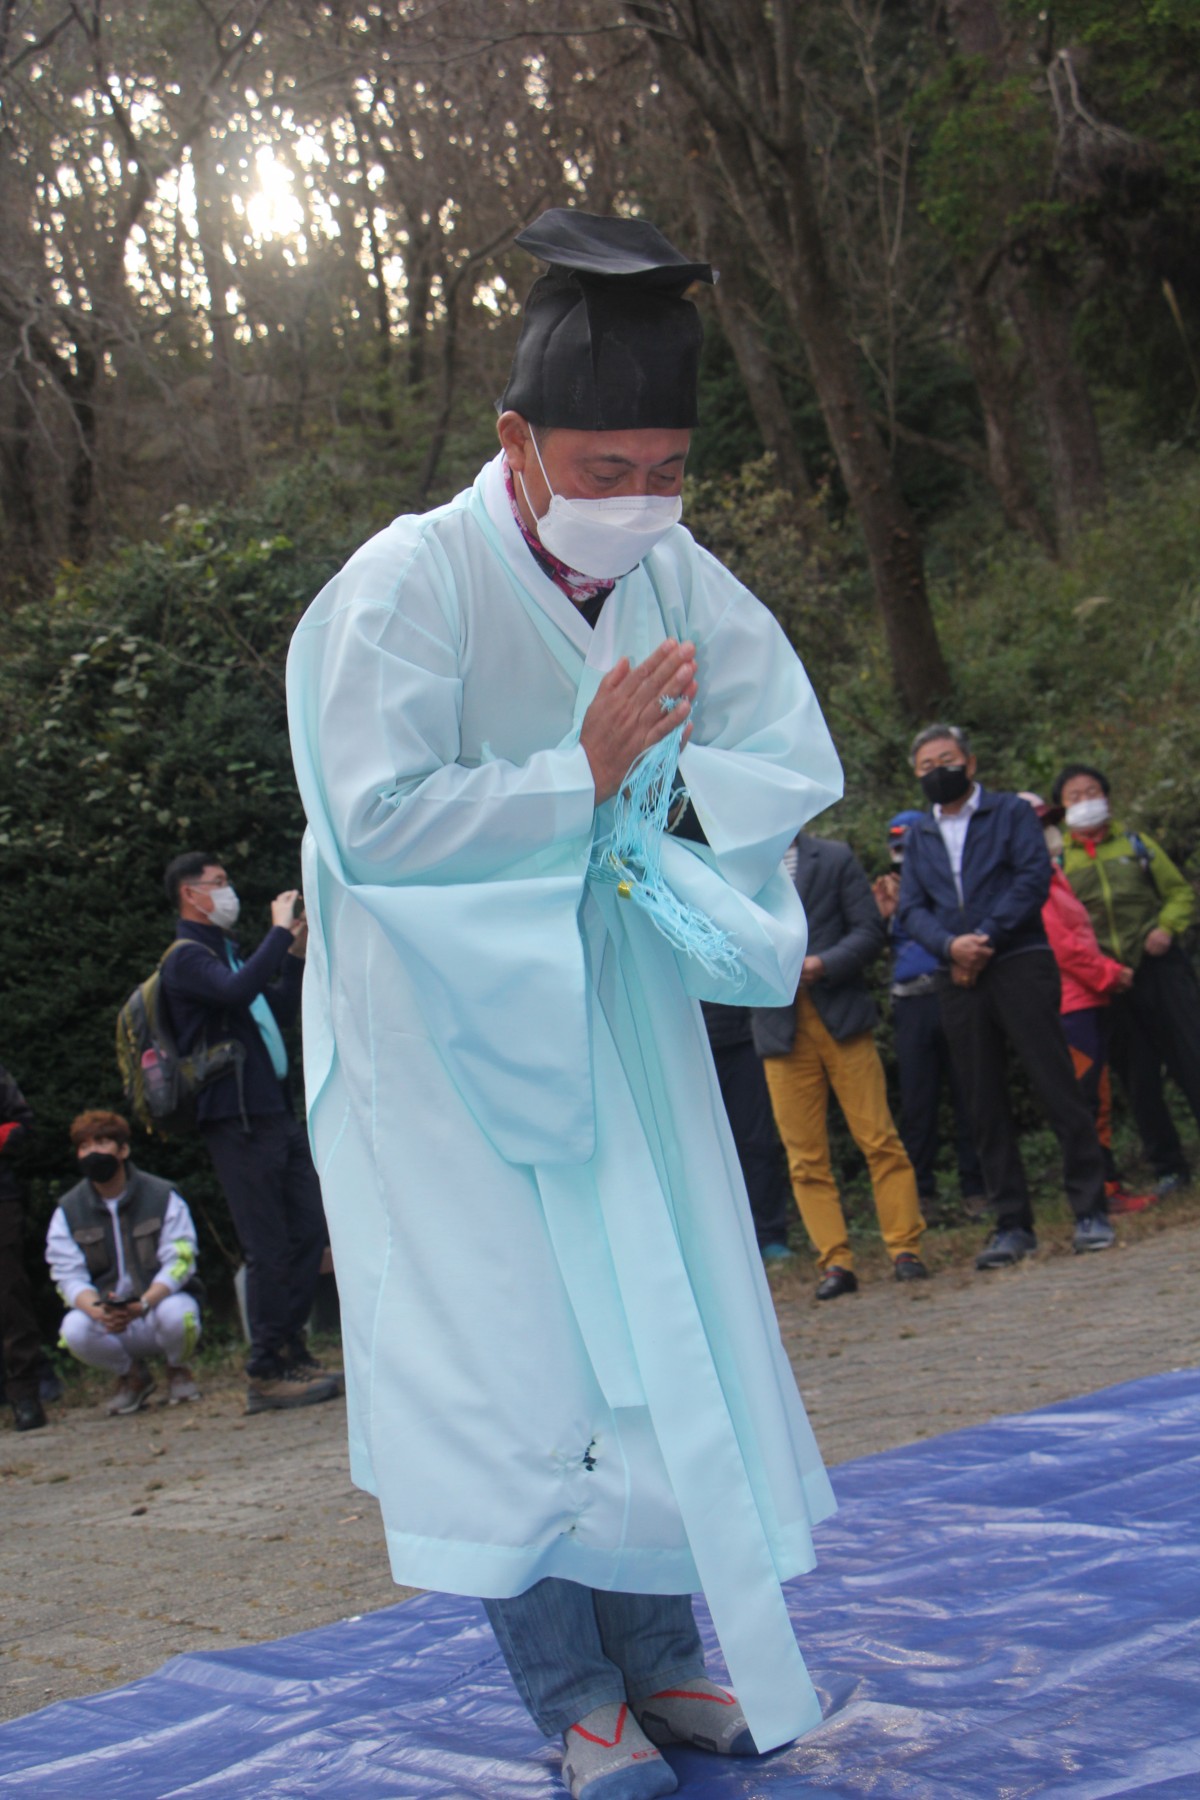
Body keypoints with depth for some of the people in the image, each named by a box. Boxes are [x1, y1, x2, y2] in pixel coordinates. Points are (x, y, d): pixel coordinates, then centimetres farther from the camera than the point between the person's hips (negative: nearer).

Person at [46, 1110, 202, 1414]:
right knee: (75, 1330, -31)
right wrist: (97, 1311, -31)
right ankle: (131, 1375, 3)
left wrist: (143, 1304, -33)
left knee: (175, 1314, -37)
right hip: (108, 1321, 2)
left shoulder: (163, 1196, -5)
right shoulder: (68, 1210, 1)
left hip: (160, 1302, -2)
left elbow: (179, 1262, -14)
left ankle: (178, 1370, 2)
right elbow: (69, 1275, -8)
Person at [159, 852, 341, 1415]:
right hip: (237, 1119, -9)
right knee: (268, 1247, -9)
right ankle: (265, 1374, -4)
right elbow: (237, 992, -26)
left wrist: (296, 952, 19)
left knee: (309, 1231, 8)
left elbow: (277, 1012, 28)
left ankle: (291, 1353, 16)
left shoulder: (226, 951, 24)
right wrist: (279, 932, -18)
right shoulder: (187, 958, -6)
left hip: (276, 1112, 9)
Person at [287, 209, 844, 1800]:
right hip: (442, 1027, -5)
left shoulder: (679, 580, -5)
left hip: (615, 1009, 5)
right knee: (507, 1353, -5)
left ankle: (659, 1661, 18)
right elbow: (373, 822, -26)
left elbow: (797, 763, -2)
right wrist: (588, 778, -24)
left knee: (665, 1323, 6)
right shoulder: (405, 586, -21)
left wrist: (664, 796, -21)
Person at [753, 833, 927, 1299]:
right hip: (781, 1028, 2)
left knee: (879, 1139, -4)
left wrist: (824, 964, -14)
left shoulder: (835, 858, 7)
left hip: (841, 1016, -1)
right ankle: (834, 1262, 4)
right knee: (805, 1156, 0)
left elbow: (869, 930, 1)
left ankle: (905, 1248, 3)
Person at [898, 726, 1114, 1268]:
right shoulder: (917, 837, 17)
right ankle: (1012, 1225, 7)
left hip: (1019, 964, -4)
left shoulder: (1011, 812, 7)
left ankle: (1091, 1212, -4)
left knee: (1057, 1088, -8)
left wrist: (985, 938, -15)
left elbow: (1034, 877, -6)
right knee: (985, 1106, 3)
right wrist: (950, 944, -13)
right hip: (961, 980, 4)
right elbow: (912, 909, 8)